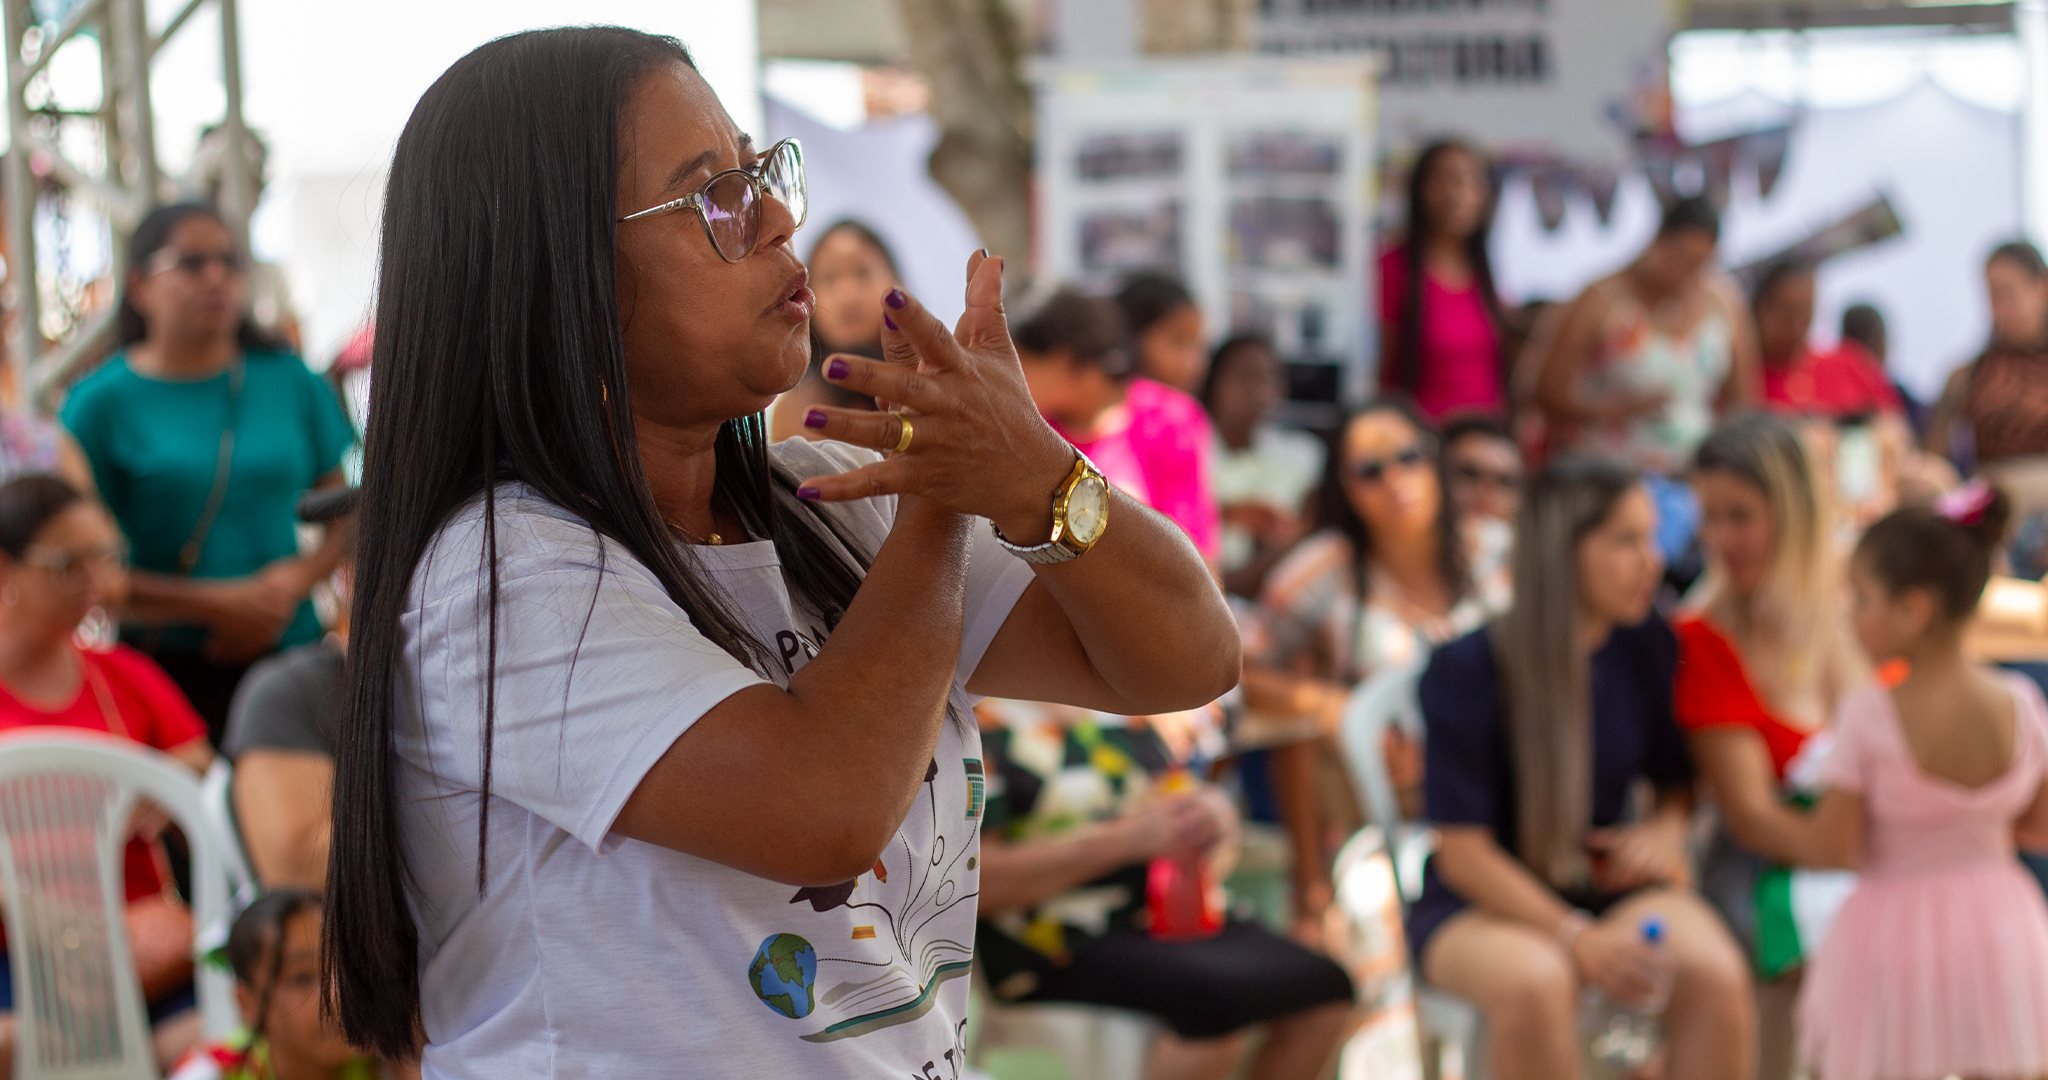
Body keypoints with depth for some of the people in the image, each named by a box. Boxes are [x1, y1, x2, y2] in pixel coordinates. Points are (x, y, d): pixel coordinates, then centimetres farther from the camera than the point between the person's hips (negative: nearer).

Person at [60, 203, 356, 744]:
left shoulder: (290, 380, 9)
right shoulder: (102, 402, 1)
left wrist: (294, 581, -8)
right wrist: (218, 605, -10)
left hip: (290, 654, 2)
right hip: (165, 670, -2)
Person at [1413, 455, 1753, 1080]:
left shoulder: (1647, 648, 0)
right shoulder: (1466, 670, -13)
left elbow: (1675, 777, 17)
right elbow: (1463, 851, -14)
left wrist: (1667, 828, -7)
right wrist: (1575, 938, -24)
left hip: (1611, 882, 4)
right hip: (1480, 905, -4)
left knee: (1718, 973, -28)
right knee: (1535, 984, -38)